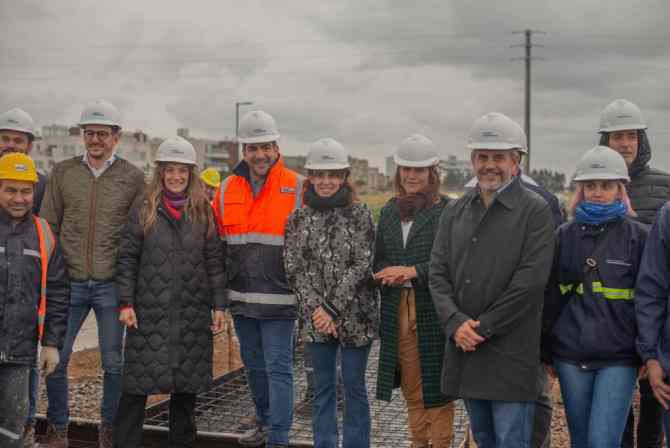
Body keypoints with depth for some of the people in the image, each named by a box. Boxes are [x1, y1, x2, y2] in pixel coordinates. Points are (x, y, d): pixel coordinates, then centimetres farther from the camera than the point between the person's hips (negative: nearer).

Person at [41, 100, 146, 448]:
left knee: (114, 362, 5)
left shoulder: (133, 178, 2)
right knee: (55, 358, 4)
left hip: (111, 285, -1)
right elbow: (48, 227, 9)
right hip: (69, 284, 2)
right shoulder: (62, 173, 7)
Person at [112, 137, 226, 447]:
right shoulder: (142, 211, 2)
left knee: (186, 386, 10)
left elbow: (214, 262, 6)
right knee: (137, 385, -1)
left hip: (193, 314, 2)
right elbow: (127, 260, 1)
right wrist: (126, 303, -6)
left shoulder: (204, 213, 6)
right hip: (150, 311, -1)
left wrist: (218, 305, 1)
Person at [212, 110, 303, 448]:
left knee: (278, 368, -1)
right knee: (254, 365, 18)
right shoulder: (227, 189, 7)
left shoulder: (297, 188, -6)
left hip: (279, 299, -5)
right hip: (241, 298, 5)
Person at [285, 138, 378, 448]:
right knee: (323, 387, 12)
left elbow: (361, 266, -11)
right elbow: (294, 270, -2)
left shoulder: (359, 214, -5)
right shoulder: (298, 218, 3)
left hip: (355, 316, -2)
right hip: (315, 318, 3)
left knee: (354, 387, 7)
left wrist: (333, 309, -16)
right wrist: (316, 309, -14)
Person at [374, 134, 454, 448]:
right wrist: (389, 275, -7)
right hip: (397, 312, 5)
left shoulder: (448, 210, -6)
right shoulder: (389, 211, 13)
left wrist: (413, 271, -19)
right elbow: (378, 260, 15)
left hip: (434, 312, -5)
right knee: (411, 389, 12)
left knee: (436, 387, 1)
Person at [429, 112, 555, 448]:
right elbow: (438, 272, 6)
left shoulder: (534, 211, -5)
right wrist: (455, 322, -10)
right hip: (464, 350, 6)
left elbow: (530, 281, -14)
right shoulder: (455, 212, 12)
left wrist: (482, 327, -14)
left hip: (510, 354, -5)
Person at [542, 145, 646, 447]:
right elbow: (551, 297, 9)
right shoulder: (565, 235, 6)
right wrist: (546, 352, 10)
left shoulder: (638, 236, -2)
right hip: (571, 357, 3)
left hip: (618, 358, -3)